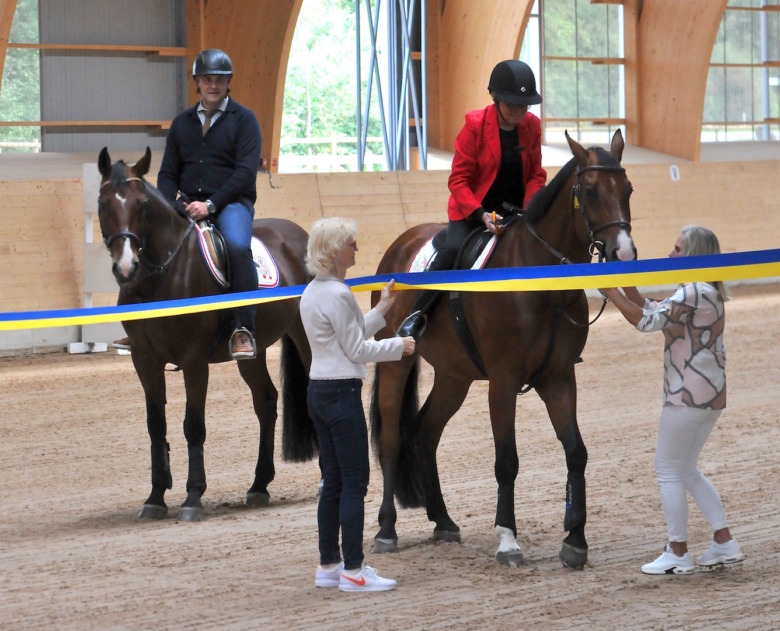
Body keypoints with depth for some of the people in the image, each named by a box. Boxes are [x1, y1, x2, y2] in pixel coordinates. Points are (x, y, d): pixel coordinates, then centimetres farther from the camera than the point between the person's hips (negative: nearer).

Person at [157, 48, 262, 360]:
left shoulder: (243, 119, 3)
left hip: (231, 202, -5)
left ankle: (243, 330, -31)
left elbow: (245, 172, -8)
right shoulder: (182, 123, 16)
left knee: (238, 246, -34)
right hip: (188, 203, 5)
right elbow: (169, 173, 15)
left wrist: (211, 204, -18)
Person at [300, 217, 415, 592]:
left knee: (333, 481, 13)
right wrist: (399, 346, -1)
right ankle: (353, 572, -4)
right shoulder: (337, 295, -16)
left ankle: (328, 566, 16)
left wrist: (381, 310, 20)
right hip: (342, 392, -10)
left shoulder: (312, 293, 13)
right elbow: (357, 350, -13)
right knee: (355, 482, -5)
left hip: (319, 392, 10)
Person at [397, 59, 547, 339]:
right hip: (472, 208, -4)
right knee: (455, 249, -30)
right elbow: (458, 180, -11)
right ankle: (418, 314, -20)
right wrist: (480, 214, -26)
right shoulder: (475, 126, -12)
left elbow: (536, 175, 6)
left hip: (515, 209, 4)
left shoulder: (531, 125, 0)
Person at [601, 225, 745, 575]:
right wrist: (627, 283, 7)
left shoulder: (695, 293, -18)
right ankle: (724, 543, 17)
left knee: (668, 470, 0)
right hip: (710, 396, 10)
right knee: (687, 470, 19)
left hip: (688, 397, -10)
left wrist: (611, 293, -15)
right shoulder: (704, 292, 14)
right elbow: (651, 311, 17)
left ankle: (678, 553, 5)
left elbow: (646, 321, -22)